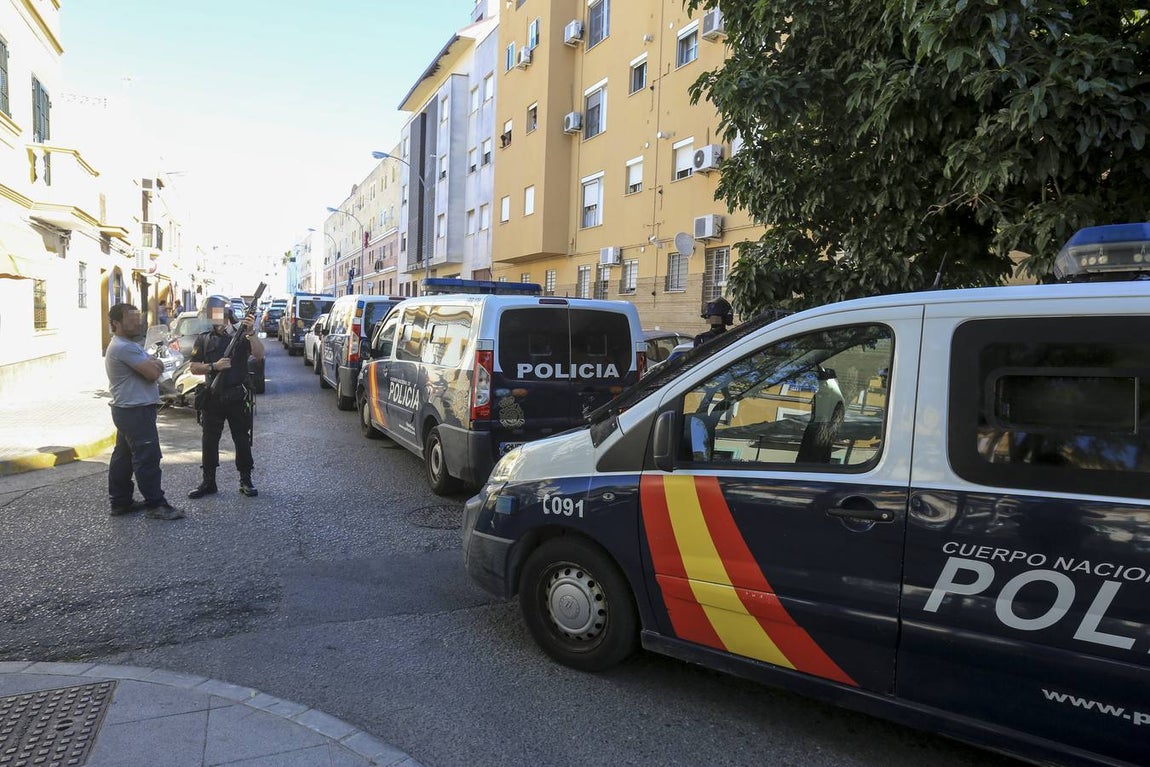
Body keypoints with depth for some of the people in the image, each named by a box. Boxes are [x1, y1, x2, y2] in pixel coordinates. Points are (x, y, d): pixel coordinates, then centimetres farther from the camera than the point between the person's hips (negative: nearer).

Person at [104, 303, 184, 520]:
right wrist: (154, 364, -2)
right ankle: (155, 504, -2)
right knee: (147, 457, -7)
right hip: (136, 412, -11)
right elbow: (154, 373, -23)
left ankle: (120, 501, 23)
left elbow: (157, 367, 14)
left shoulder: (128, 345, 17)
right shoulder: (124, 348, -18)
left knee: (123, 457, 15)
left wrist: (152, 364, -8)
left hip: (126, 410, 11)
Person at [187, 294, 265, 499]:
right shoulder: (203, 339, 7)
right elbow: (194, 367, 5)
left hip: (237, 397, -2)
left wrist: (251, 333, -26)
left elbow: (259, 355, -14)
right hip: (212, 397, 2)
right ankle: (208, 482, 17)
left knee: (242, 439, 4)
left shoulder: (241, 335, 0)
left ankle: (246, 481, 13)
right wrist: (214, 367, -13)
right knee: (209, 440, 7)